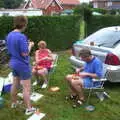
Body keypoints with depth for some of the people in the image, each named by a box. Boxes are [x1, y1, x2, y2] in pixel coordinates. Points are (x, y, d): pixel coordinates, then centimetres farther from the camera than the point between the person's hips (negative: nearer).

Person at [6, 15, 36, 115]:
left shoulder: (9, 35, 2)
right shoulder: (21, 37, -24)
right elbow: (25, 54, -23)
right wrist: (30, 45, -7)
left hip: (13, 64, 8)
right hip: (23, 65, -8)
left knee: (15, 84, 22)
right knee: (26, 88, 3)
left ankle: (14, 103, 39)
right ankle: (29, 108, 13)